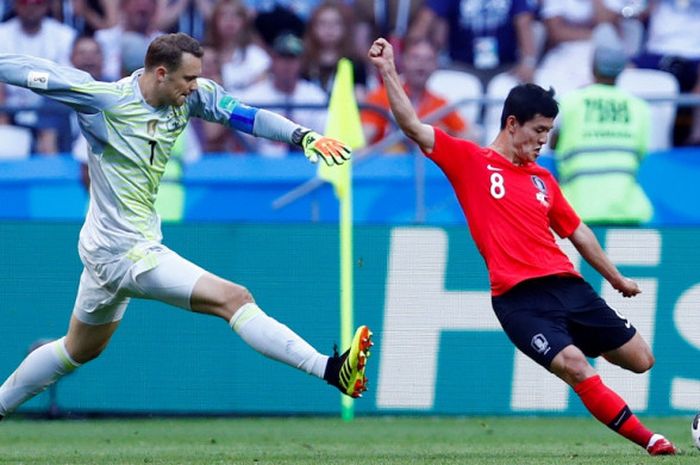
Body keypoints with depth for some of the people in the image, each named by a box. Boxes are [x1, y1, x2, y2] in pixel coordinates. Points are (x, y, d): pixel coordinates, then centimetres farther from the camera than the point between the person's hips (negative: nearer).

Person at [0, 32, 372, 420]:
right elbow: (32, 72, -14)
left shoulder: (191, 97, -1)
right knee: (234, 299, -17)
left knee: (79, 350, 24)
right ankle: (330, 370, -24)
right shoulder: (104, 100, -18)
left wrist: (302, 136, -19)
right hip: (125, 252, -9)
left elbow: (246, 115, -6)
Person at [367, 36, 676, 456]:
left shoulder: (543, 179, 17)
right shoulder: (470, 161, 3)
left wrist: (617, 279, 33)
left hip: (567, 285, 6)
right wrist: (388, 71, -13)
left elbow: (578, 232, 27)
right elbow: (413, 126, -4)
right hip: (518, 298, -6)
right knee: (575, 367, -23)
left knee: (641, 360, 3)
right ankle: (650, 441, -15)